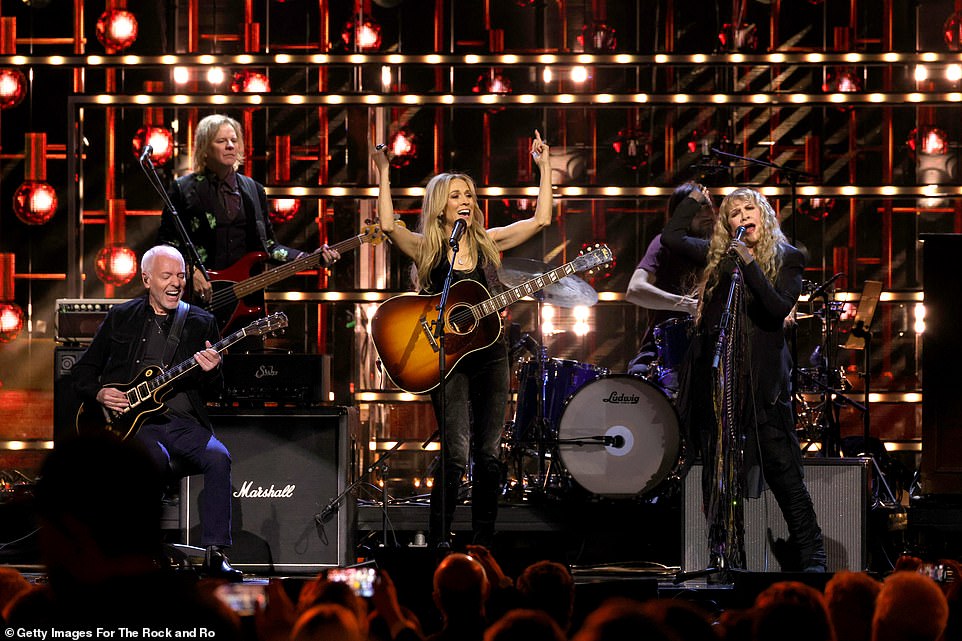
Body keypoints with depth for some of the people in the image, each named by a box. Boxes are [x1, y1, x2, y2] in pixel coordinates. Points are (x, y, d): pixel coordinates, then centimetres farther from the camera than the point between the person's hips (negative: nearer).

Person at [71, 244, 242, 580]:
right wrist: (99, 394, -3)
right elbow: (84, 369, 17)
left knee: (218, 457, -28)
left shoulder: (201, 322, 12)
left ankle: (215, 552, -23)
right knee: (156, 458, -35)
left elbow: (213, 390, 11)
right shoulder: (121, 317, 11)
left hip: (184, 422, 2)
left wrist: (211, 373, -12)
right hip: (133, 422, -2)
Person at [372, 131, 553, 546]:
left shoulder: (487, 243, 11)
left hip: (491, 355, 4)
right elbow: (388, 226, -18)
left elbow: (540, 220, 6)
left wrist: (544, 168, 5)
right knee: (456, 456, -12)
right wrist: (384, 175, -21)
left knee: (490, 455, 2)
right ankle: (438, 543, -4)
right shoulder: (427, 247, 1)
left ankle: (483, 544, 10)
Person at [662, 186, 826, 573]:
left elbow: (779, 308, -9)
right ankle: (726, 559, 7)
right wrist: (695, 199, 17)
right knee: (719, 473, 4)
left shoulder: (786, 259, 4)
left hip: (761, 378, -4)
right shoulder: (718, 255, 14)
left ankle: (811, 556, -2)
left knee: (782, 470, -6)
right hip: (717, 377, 4)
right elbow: (672, 237, 9)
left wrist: (749, 265, -17)